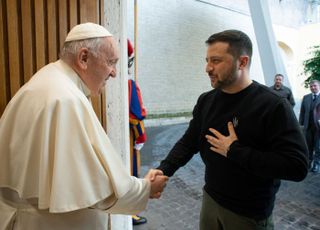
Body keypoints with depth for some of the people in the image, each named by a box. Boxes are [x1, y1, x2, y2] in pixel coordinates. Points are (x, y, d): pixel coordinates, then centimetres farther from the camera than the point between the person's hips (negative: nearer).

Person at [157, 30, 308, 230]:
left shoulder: (273, 105, -20)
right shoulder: (206, 101, -1)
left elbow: (297, 166, -25)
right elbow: (188, 143, 2)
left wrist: (234, 151, -25)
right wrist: (163, 170, -14)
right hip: (210, 199, 5)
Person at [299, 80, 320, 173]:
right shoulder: (306, 97, 8)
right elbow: (302, 111, 8)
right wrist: (301, 123, 2)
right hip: (308, 126, 3)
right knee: (308, 146, 12)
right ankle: (308, 162, 25)